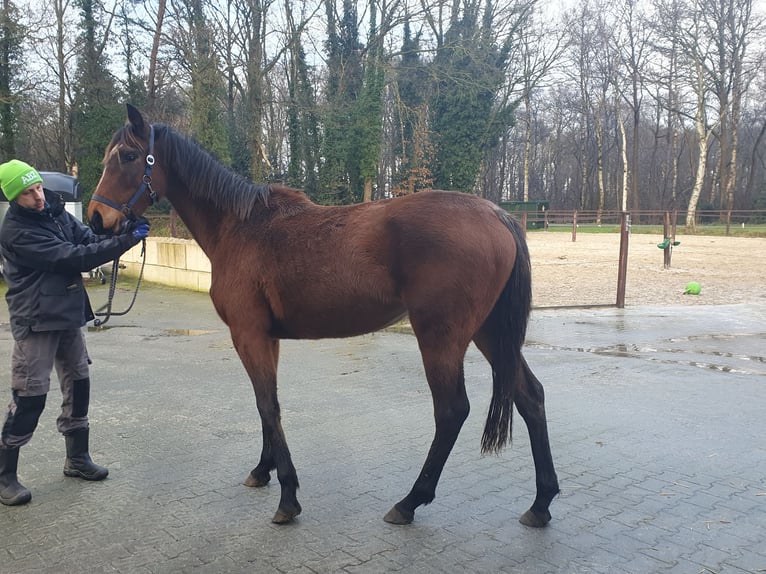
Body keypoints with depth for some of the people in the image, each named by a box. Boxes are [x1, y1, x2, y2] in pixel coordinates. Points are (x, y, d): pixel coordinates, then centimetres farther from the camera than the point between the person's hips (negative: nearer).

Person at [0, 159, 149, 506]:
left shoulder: (55, 211, 4)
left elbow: (90, 241, 1)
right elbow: (73, 257, -26)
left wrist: (125, 232, -19)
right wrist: (125, 241, -27)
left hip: (69, 315, 8)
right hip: (36, 321, -8)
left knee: (78, 385, 15)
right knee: (29, 397, -3)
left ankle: (77, 458, 30)